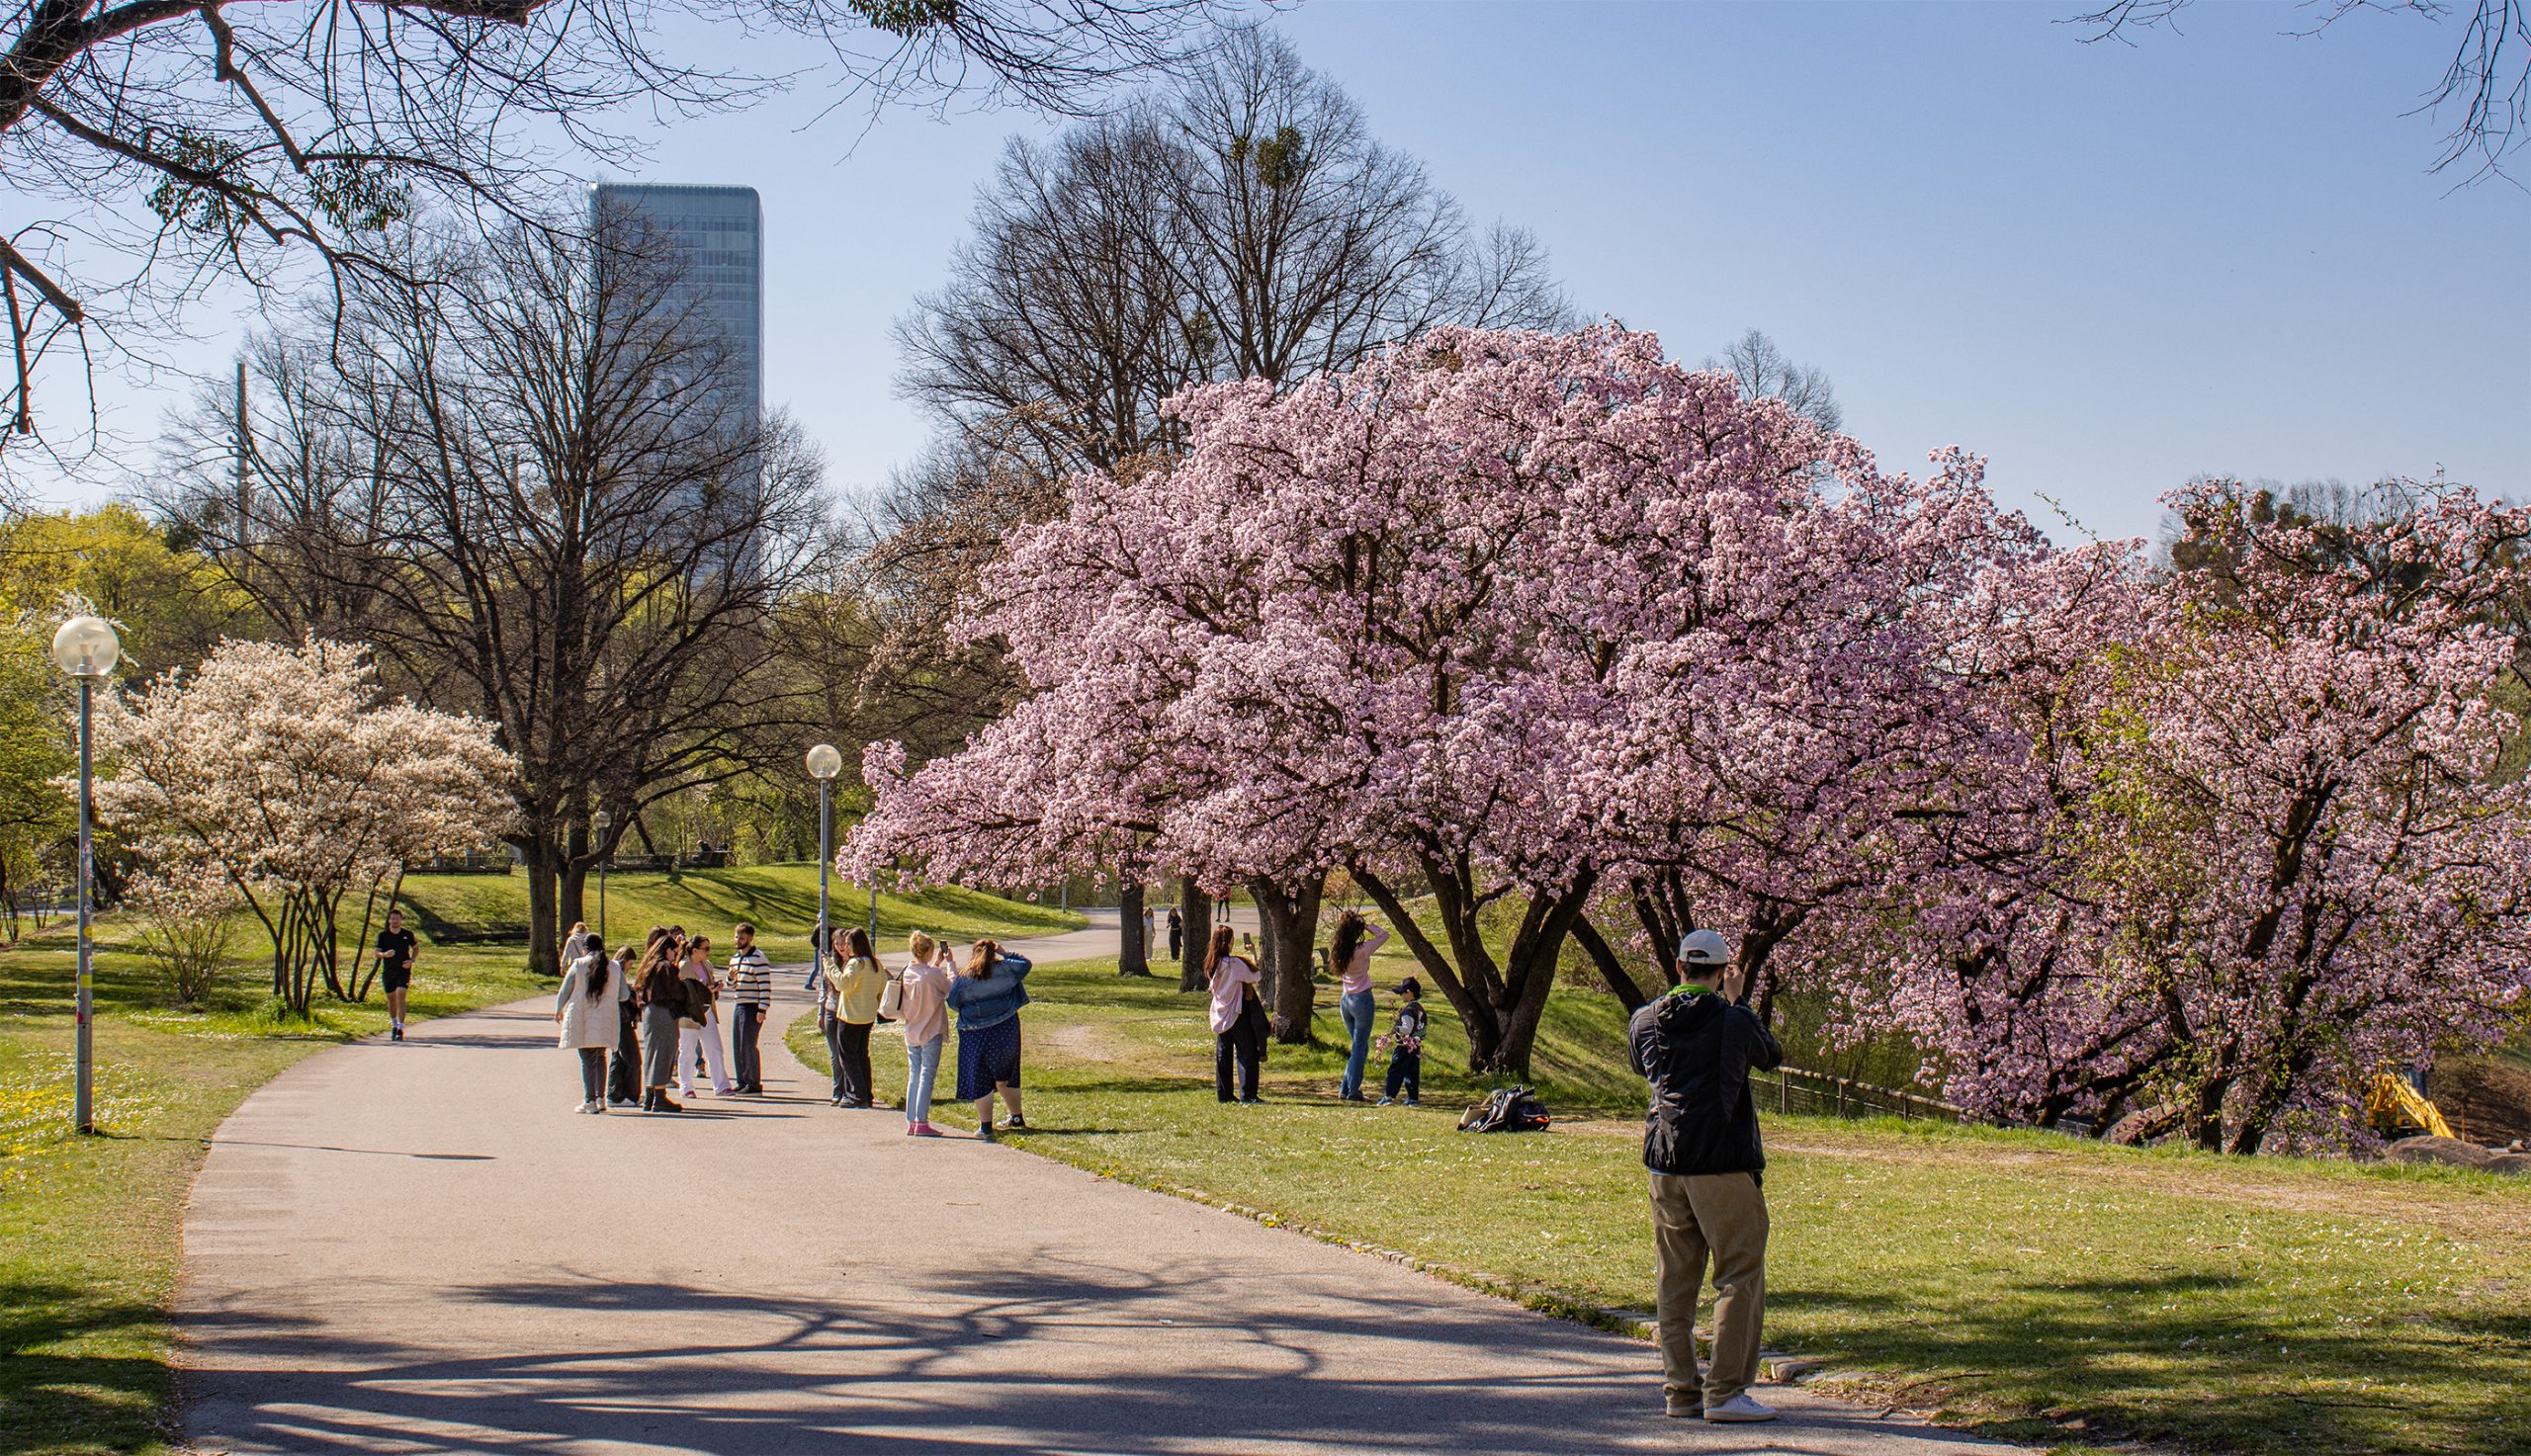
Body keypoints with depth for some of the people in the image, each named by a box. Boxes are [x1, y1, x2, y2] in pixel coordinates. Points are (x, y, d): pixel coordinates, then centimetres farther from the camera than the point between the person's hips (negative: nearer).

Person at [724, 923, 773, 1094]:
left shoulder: (758, 958, -11)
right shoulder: (735, 958, 17)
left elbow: (765, 985, -16)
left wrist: (762, 1009, -21)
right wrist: (731, 978, 2)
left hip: (752, 1007, -9)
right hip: (738, 1007, 9)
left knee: (748, 1046, -9)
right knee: (737, 1046, 9)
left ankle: (754, 1085, -5)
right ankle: (742, 1083, 17)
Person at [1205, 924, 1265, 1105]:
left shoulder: (1212, 964, 4)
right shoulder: (1234, 963, -19)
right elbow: (1254, 978, -12)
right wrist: (1254, 966, 8)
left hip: (1220, 1015, 7)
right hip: (1237, 1014, -7)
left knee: (1223, 1055, 11)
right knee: (1247, 1053, -3)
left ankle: (1223, 1093, 13)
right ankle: (1247, 1094, -6)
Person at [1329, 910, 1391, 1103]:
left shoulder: (1337, 951, 0)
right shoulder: (1361, 950, -16)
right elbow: (1384, 934, -7)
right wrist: (1367, 925, -2)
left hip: (1345, 1000, 7)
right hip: (1362, 1000, -7)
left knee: (1358, 1046, 17)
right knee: (1360, 1047, 2)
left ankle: (1345, 1089, 14)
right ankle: (1353, 1091, 2)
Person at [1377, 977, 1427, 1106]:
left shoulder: (1408, 1010, -17)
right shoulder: (1420, 1009, 10)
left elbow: (1407, 1028, -25)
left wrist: (1395, 1029, -20)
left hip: (1405, 1046, -8)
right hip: (1416, 1046, 9)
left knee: (1395, 1071, -5)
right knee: (1413, 1072, 10)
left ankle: (1389, 1095, -10)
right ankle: (1412, 1098, 11)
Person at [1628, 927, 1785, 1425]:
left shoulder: (1644, 1021, 6)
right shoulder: (1734, 1020, -7)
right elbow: (1772, 1056, 13)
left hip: (1664, 1164, 5)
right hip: (1723, 1165, -5)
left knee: (1674, 1281, 11)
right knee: (1740, 1277, 0)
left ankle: (1680, 1389, 12)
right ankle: (1725, 1391, -6)